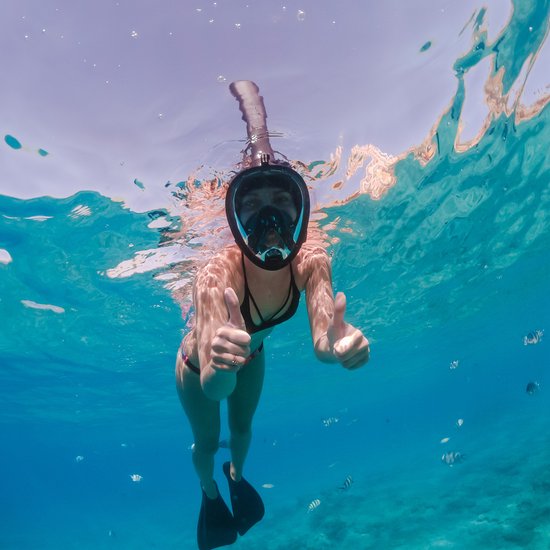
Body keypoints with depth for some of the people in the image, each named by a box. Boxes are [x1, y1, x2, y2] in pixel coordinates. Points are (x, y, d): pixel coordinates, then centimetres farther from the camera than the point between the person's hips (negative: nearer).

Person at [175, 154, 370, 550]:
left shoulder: (311, 261, -33)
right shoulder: (217, 276, -44)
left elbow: (322, 343, -38)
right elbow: (213, 388, -51)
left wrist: (338, 343, -61)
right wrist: (219, 367, -74)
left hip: (252, 355, 3)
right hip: (199, 364, -3)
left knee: (243, 427, 29)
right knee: (207, 442, 21)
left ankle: (237, 475, 65)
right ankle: (210, 495, 58)